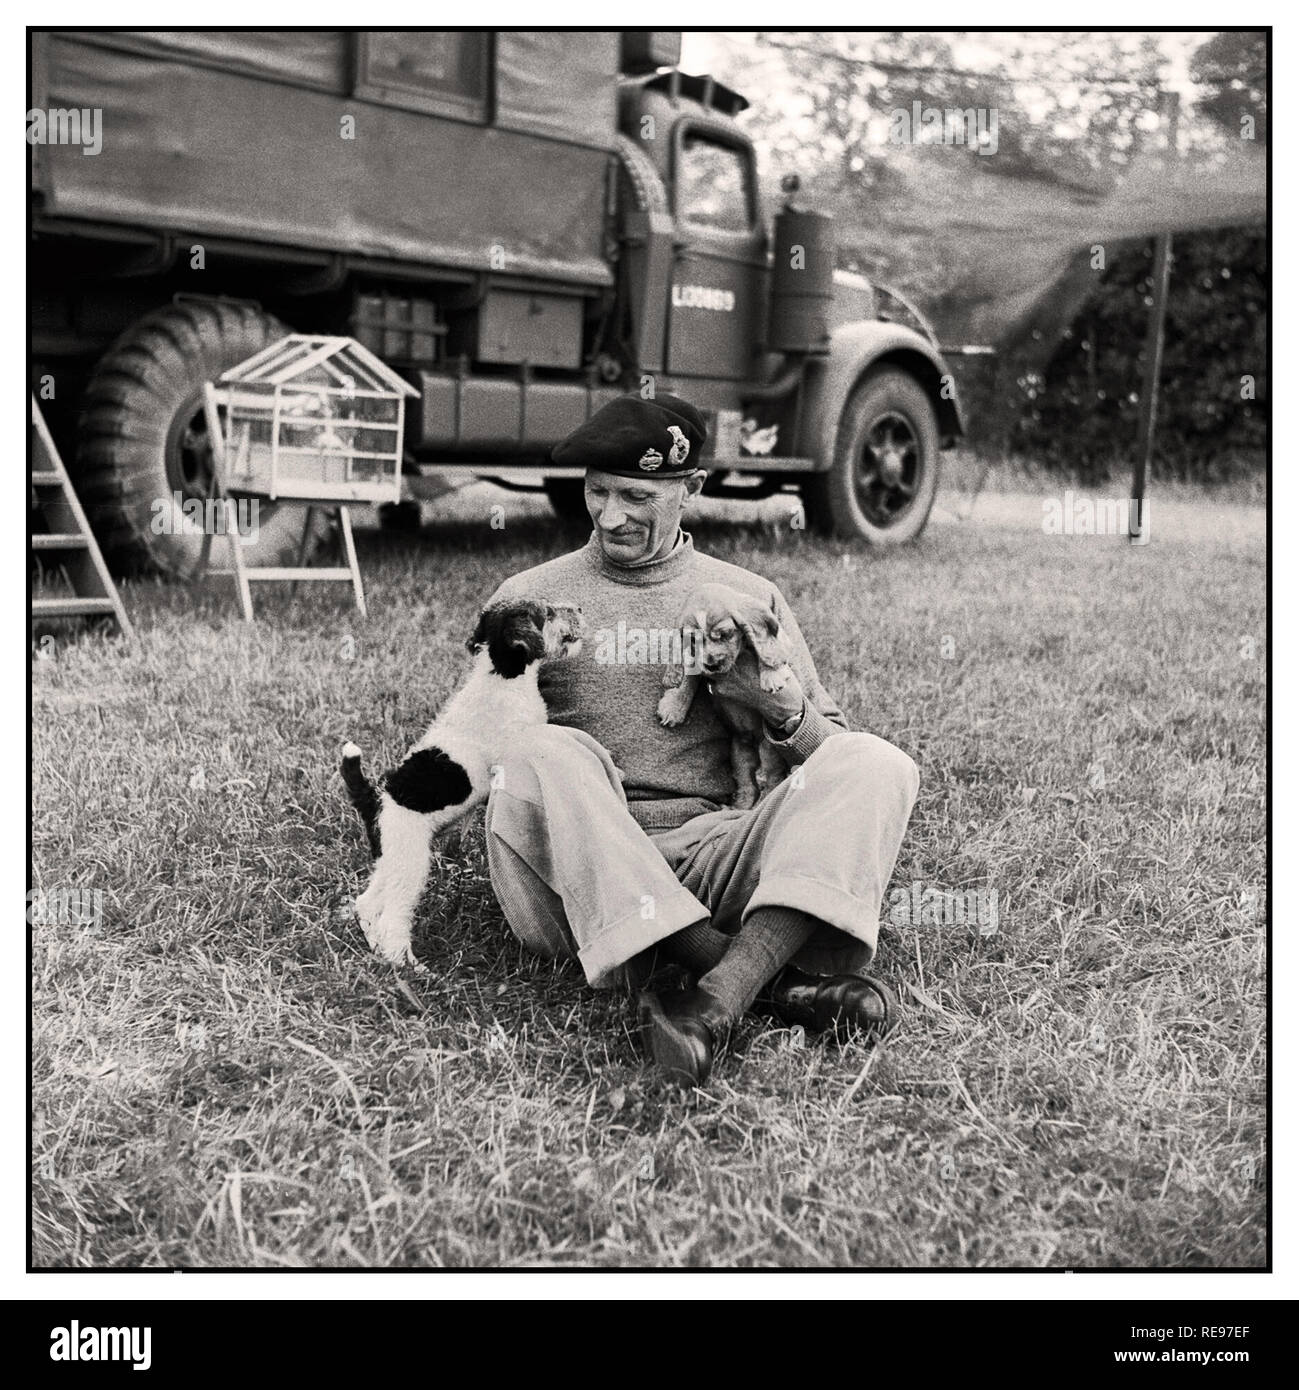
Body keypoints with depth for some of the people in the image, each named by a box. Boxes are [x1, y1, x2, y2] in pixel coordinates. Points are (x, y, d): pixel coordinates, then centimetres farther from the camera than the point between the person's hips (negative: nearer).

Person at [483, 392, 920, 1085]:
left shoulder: (750, 598, 17)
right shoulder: (527, 598, 14)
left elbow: (831, 757, 16)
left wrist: (781, 707, -6)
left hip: (706, 850, 2)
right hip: (576, 871, -1)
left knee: (877, 765, -21)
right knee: (547, 756, -33)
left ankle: (715, 1001, -40)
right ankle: (776, 979, -32)